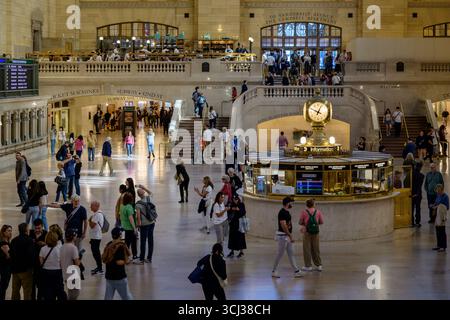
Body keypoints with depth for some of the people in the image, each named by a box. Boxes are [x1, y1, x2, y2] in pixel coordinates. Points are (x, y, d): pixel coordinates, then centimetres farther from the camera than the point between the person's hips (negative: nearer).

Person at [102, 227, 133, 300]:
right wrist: (126, 261, -4)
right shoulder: (121, 246, -16)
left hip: (109, 276, 7)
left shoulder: (108, 245, 5)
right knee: (127, 297, 6)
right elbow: (119, 262, -22)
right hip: (119, 277, -7)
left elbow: (104, 259, 9)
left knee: (108, 297, 11)